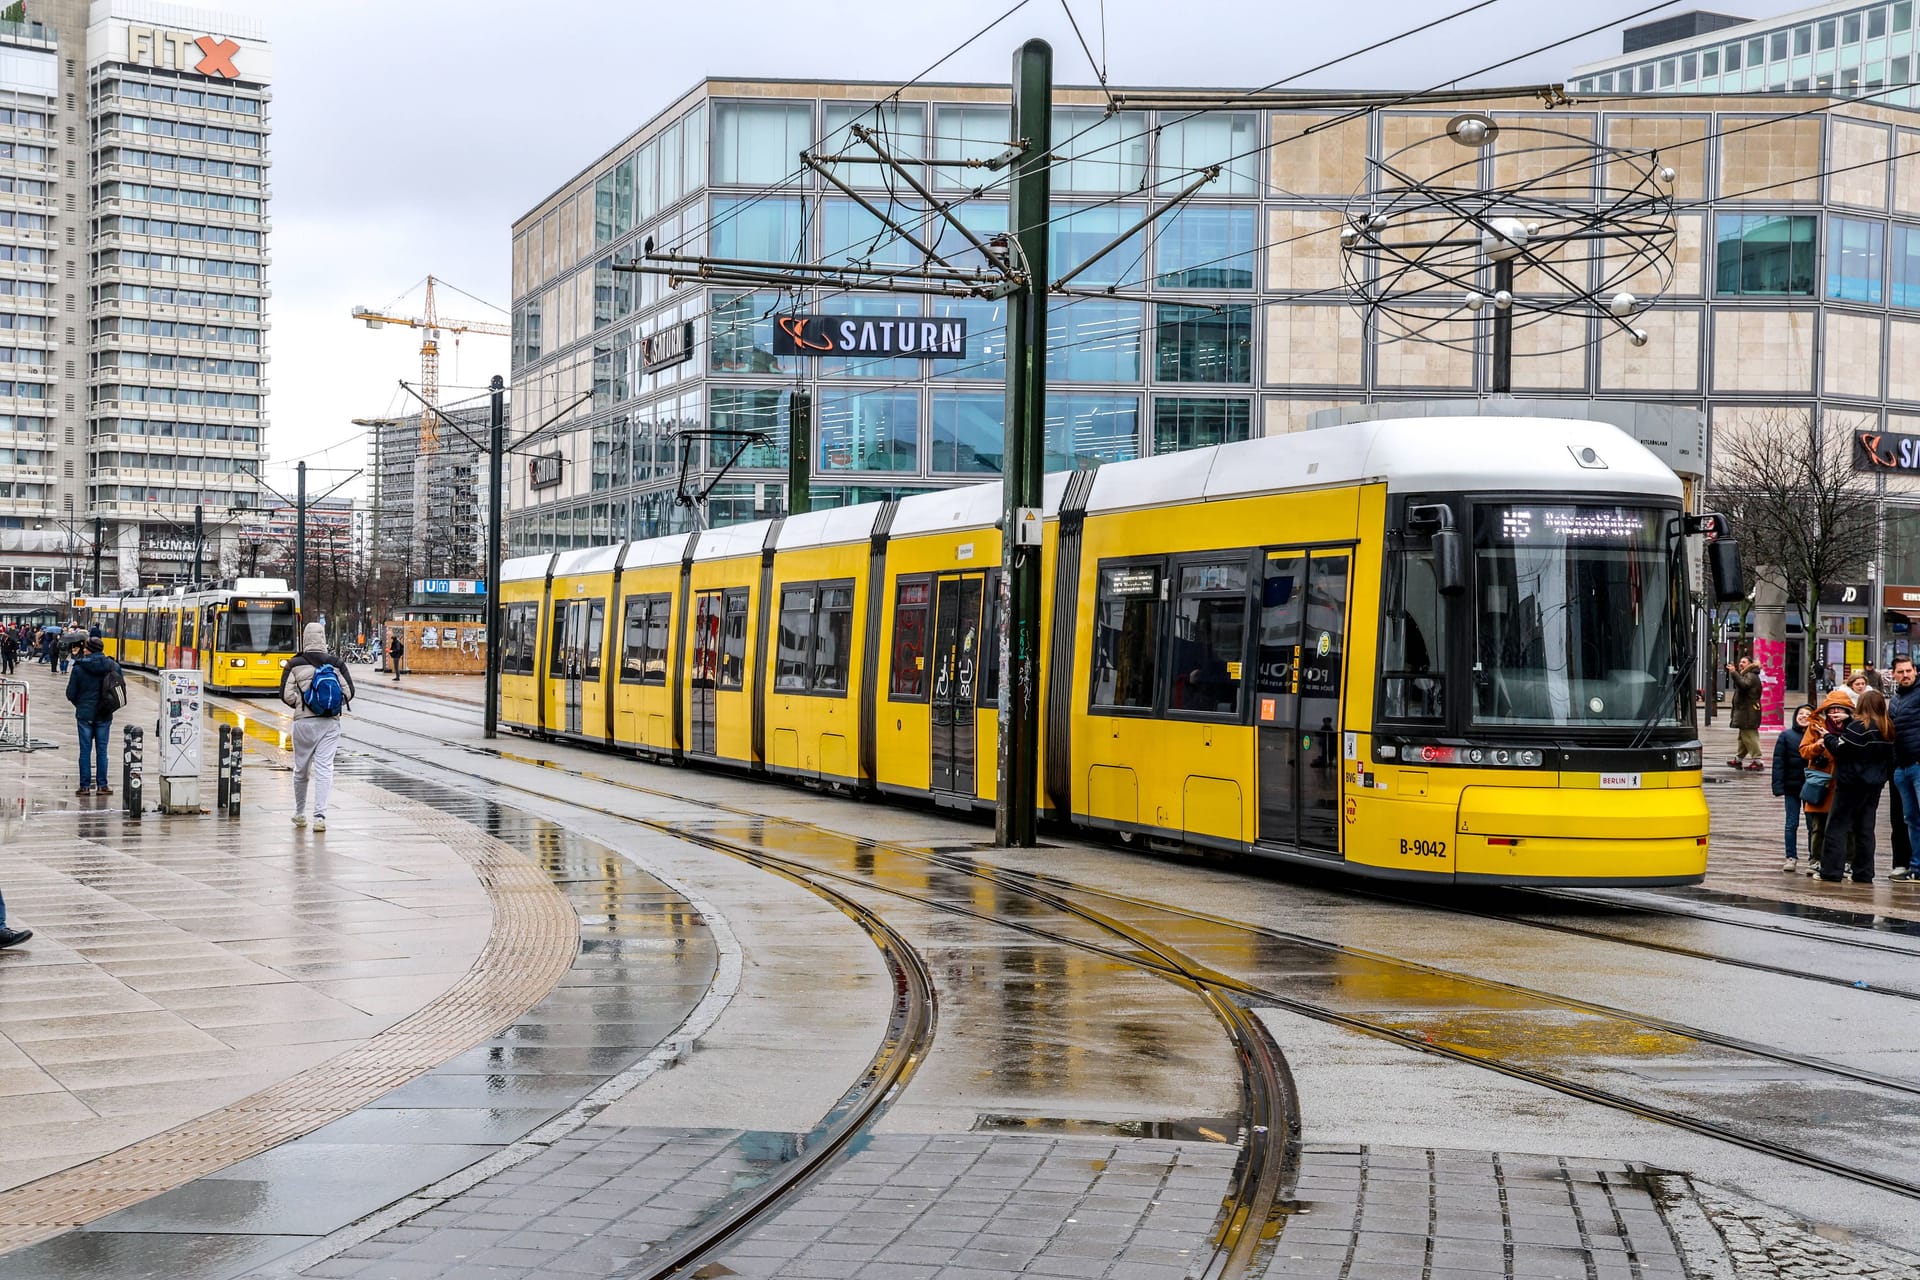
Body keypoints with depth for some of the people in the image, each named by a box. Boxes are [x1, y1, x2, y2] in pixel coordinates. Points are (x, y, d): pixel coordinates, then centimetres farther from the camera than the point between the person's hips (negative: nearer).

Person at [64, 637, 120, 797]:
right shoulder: (113, 666, -5)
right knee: (101, 751, 8)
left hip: (84, 714, -1)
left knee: (85, 751, 5)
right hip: (104, 715, 2)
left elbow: (71, 694, -5)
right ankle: (102, 785, 9)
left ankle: (85, 786, 7)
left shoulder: (79, 668, -9)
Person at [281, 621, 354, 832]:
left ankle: (300, 813, 29)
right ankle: (320, 816, -12)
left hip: (304, 721, -1)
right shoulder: (336, 664, 1)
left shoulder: (295, 664, -4)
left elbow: (287, 695, -8)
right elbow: (348, 692, -2)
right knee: (324, 769, -2)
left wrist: (300, 704, 11)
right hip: (330, 722, 1)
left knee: (301, 769, 14)